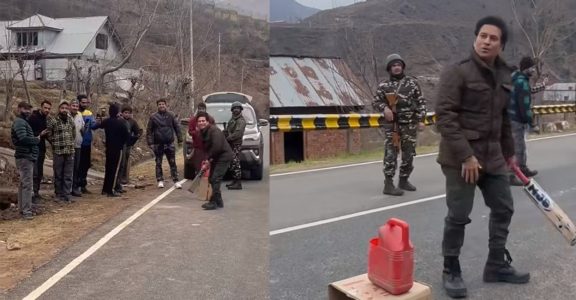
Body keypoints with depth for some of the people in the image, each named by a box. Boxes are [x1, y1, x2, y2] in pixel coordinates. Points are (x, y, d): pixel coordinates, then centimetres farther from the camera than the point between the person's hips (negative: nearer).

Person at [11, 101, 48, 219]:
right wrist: (37, 139, -11)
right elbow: (24, 139, -25)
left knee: (23, 183, 15)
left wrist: (39, 135, 6)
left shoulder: (23, 122, 20)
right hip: (25, 157, -11)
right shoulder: (19, 122, -12)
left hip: (27, 157, 11)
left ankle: (23, 208, 22)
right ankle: (26, 210, -10)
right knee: (27, 184, -11)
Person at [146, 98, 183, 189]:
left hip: (169, 143, 0)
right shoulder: (153, 117, -1)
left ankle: (176, 181, 6)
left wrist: (179, 140, 2)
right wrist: (150, 142, -7)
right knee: (158, 163, 7)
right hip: (158, 144, 0)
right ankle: (160, 181, 16)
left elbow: (177, 127, 6)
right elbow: (149, 131, -1)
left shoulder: (171, 115, 3)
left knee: (172, 163, 2)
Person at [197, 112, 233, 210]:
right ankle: (218, 201, 23)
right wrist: (207, 160, -1)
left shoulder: (214, 130, -20)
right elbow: (207, 148, 13)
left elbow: (217, 147, -28)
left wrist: (208, 158, -18)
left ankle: (214, 202, -8)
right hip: (216, 158, 10)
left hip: (224, 157, -10)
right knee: (211, 179, 12)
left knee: (215, 179, -14)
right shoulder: (203, 132, 10)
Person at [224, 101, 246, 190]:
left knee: (236, 164, -10)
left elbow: (238, 133, -23)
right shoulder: (232, 119, 17)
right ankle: (234, 181, 20)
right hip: (230, 144, 9)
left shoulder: (241, 121, -12)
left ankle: (238, 184, -9)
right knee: (232, 163, 12)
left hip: (236, 145, -9)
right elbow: (227, 130, 20)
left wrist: (227, 139, -17)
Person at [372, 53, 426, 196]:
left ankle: (404, 180, 24)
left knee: (409, 154, 9)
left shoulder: (412, 82, 5)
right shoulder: (383, 86, 3)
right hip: (393, 125, -2)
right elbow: (376, 102, 9)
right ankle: (388, 184, -6)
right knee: (391, 154, -8)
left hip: (410, 124, 3)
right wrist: (384, 107, -13)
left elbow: (421, 102, 6)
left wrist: (421, 119, -2)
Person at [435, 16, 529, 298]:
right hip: (461, 158, -7)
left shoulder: (504, 75, 10)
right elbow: (444, 116, -19)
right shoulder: (456, 72, -12)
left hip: (493, 156, 7)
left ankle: (497, 265, 32)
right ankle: (451, 271, 17)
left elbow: (504, 118, 19)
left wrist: (509, 151, 21)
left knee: (503, 209, 14)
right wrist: (465, 155, -22)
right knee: (459, 216, -1)